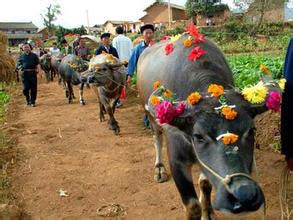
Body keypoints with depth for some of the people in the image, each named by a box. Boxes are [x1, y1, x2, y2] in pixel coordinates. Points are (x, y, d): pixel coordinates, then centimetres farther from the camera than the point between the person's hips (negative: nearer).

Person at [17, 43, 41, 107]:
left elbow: (37, 64, 1)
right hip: (25, 73, 1)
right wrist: (20, 67, -14)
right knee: (26, 88, -2)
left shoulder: (34, 55, 8)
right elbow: (18, 65, 10)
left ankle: (33, 102, 12)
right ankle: (28, 100, 21)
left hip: (33, 73, 0)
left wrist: (38, 69, -17)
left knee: (33, 88, 2)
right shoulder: (21, 56, 11)